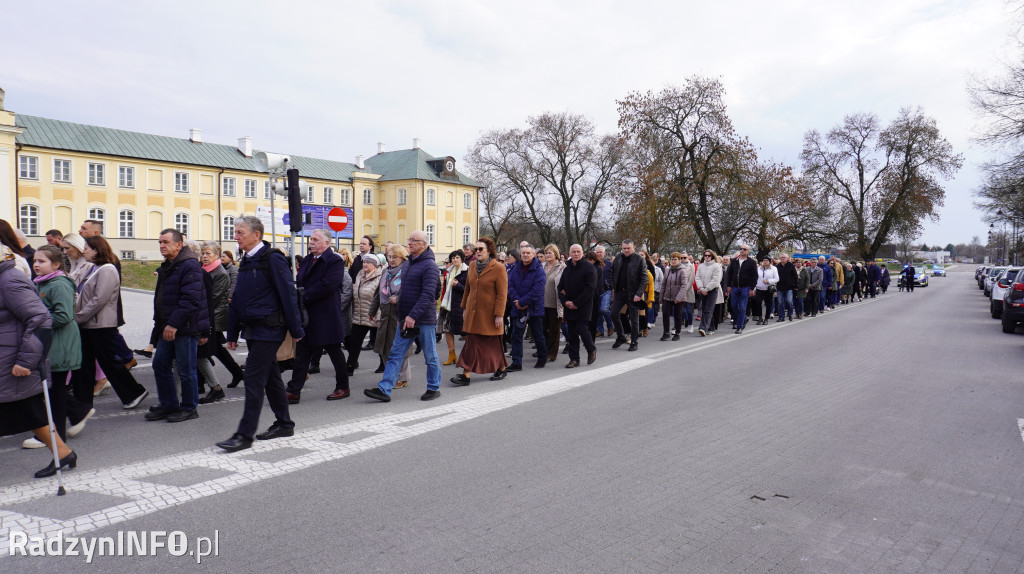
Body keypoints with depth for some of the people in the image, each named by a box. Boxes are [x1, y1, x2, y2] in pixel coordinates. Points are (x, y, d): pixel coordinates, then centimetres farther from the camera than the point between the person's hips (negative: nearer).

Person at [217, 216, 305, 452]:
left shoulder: (273, 259, -13)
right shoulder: (246, 261, 14)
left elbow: (288, 295, -14)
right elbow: (237, 299, 18)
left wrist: (296, 330, -15)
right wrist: (232, 333, 16)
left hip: (268, 329, -9)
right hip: (253, 329, 9)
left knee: (254, 378, -8)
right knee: (270, 377, 14)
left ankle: (245, 434, -3)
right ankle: (284, 424, 24)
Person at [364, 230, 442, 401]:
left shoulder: (429, 265, -13)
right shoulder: (407, 263, 13)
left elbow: (428, 294, -22)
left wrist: (413, 315, -26)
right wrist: (400, 311, 17)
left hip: (424, 320, -8)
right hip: (406, 319, 8)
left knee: (430, 356, 7)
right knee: (395, 354, 3)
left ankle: (434, 388, 21)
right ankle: (384, 390, 3)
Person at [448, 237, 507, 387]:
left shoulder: (498, 268, -9)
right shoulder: (472, 266, 9)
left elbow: (502, 294, -12)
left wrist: (499, 315, -15)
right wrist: (465, 308, 15)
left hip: (489, 314, -5)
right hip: (473, 312, 5)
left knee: (493, 343, 6)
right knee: (472, 343, 2)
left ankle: (501, 369, 24)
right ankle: (466, 375, 4)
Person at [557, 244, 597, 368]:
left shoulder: (588, 267, -5)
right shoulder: (567, 269, 14)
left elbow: (590, 288, -13)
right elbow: (560, 287, 14)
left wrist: (576, 303, -15)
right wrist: (565, 301, -5)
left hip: (583, 306, -6)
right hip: (569, 306, 6)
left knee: (582, 329, -10)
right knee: (572, 333, 5)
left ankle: (591, 350, 17)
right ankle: (574, 359, 12)